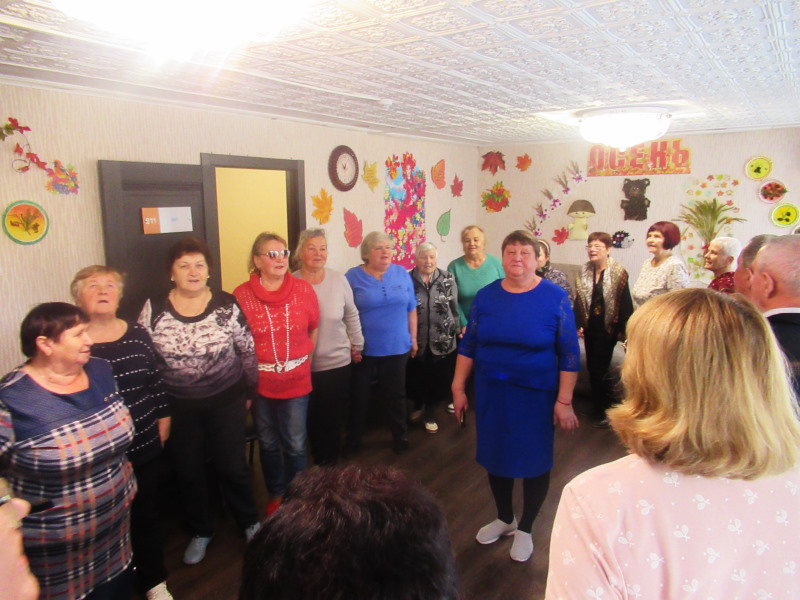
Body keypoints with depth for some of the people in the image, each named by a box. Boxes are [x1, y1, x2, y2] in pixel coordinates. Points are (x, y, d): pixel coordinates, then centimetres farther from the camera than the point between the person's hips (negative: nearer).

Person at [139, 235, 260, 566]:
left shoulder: (227, 305, -10)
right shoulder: (153, 309, -7)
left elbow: (248, 351, 0)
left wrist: (247, 390, 6)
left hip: (226, 401, -1)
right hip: (178, 406, 2)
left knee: (232, 466, 9)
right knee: (188, 471, 14)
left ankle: (250, 523, 35)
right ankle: (201, 532, 37)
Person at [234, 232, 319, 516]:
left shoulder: (303, 289, -5)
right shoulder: (241, 295, -10)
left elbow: (313, 329, 8)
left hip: (296, 382, 0)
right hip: (260, 383, 0)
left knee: (295, 446, 9)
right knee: (268, 444, 17)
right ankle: (276, 495, 39)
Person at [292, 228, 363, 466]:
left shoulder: (339, 280, -2)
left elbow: (352, 315, 8)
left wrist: (357, 345, 12)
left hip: (338, 363, 1)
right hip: (303, 367, -1)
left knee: (334, 421, 12)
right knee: (312, 422, 11)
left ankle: (331, 465, 33)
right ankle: (319, 465, 33)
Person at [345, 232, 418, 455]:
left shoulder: (402, 273, 4)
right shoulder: (352, 276, -6)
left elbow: (411, 309, 9)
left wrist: (413, 338, 9)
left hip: (397, 348, 2)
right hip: (362, 349, -2)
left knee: (396, 395, 15)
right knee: (359, 396, 11)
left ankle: (400, 436, 33)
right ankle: (353, 440, 29)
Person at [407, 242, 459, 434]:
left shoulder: (447, 279, 1)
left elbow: (455, 308, 6)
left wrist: (458, 331, 7)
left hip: (443, 340, 1)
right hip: (417, 341, -1)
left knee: (438, 380, 7)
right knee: (416, 378, 10)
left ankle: (430, 414, 27)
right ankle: (418, 406, 38)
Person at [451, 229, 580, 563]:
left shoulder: (555, 298, -9)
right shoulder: (486, 296, -1)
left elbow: (569, 354, -8)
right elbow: (468, 345, 4)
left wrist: (564, 401, -10)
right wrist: (458, 387, 3)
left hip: (536, 396, -3)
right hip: (492, 394, 3)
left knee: (534, 461, 10)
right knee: (495, 456, 16)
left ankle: (525, 528, 34)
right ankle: (504, 518, 41)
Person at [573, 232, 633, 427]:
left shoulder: (618, 273, -10)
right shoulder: (585, 272, 5)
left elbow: (626, 304, -10)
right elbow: (579, 300, 7)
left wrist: (623, 330, -11)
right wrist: (578, 324, 0)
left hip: (607, 329, -5)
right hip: (590, 328, 5)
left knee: (599, 370, -3)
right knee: (592, 368, 12)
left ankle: (603, 410, 14)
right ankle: (598, 407, 27)